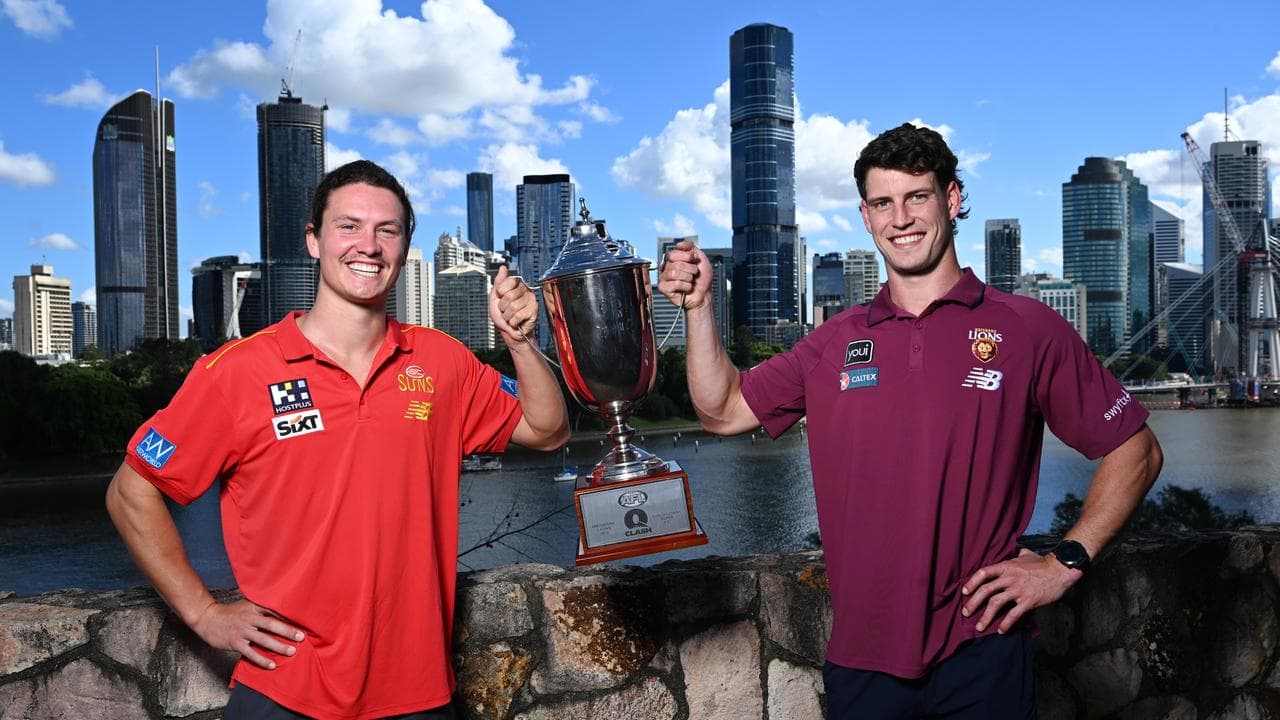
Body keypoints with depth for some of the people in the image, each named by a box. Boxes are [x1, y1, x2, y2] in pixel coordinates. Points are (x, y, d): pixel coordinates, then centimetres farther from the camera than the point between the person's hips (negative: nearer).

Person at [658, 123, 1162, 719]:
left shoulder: (1027, 329, -3)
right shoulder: (835, 343, 7)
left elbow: (1135, 450, 2)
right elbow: (724, 411, 6)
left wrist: (1066, 562, -6)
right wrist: (698, 307, -4)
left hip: (980, 654, -2)